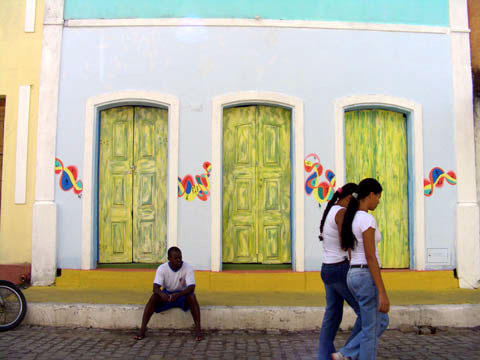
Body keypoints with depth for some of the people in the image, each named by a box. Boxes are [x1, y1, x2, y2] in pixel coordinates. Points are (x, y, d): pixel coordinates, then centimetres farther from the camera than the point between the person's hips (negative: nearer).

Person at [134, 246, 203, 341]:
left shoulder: (188, 268, -19)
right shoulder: (162, 268, -16)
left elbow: (191, 287, -29)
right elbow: (155, 287, -24)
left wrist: (178, 294, -46)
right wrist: (161, 294, -48)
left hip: (182, 294, -1)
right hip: (166, 295, 1)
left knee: (192, 296, -34)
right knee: (154, 297, -29)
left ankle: (198, 330, -33)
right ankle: (142, 329, -25)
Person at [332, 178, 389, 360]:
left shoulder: (351, 218, 13)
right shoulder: (367, 219, -16)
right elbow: (371, 258, -20)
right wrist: (382, 293, -18)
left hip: (354, 276, 9)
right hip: (367, 278, -9)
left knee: (381, 322, 21)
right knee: (370, 332, 4)